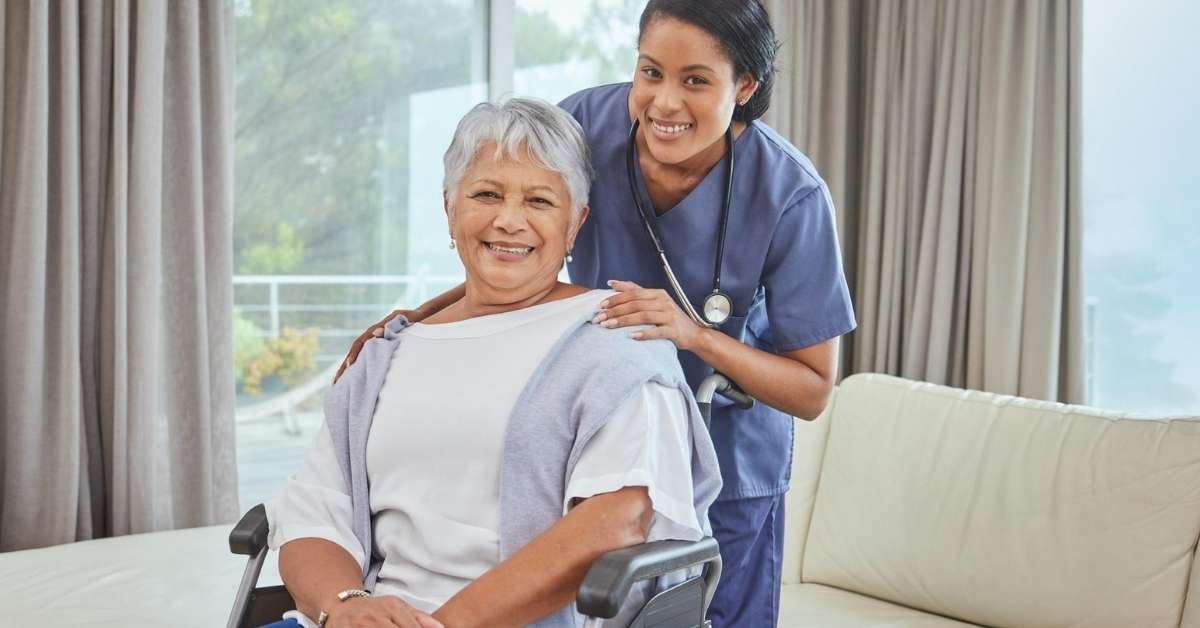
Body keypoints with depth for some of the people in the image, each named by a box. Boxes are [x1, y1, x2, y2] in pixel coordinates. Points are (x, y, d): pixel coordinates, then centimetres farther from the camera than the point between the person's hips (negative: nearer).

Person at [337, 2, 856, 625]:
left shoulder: (790, 195, -23)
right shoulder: (589, 122, -19)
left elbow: (812, 391, -17)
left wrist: (694, 335, -31)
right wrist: (423, 314, -16)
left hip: (725, 471, -1)